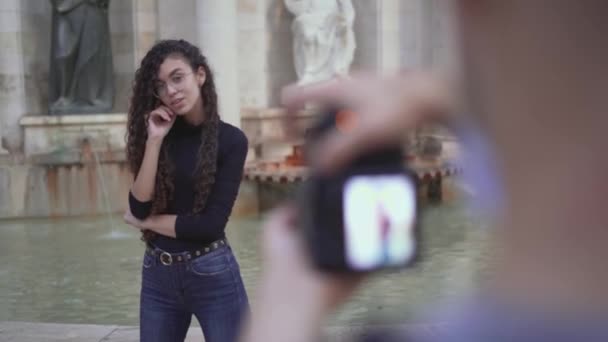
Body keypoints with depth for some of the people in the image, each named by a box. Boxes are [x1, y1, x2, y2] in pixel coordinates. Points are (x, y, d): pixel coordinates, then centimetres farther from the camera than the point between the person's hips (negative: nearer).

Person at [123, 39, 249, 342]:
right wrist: (154, 140, -13)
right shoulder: (160, 133, 5)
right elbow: (139, 206, -7)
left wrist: (147, 222, -3)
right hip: (157, 275, 4)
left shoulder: (230, 140, -7)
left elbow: (211, 223, -13)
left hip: (213, 275, -4)